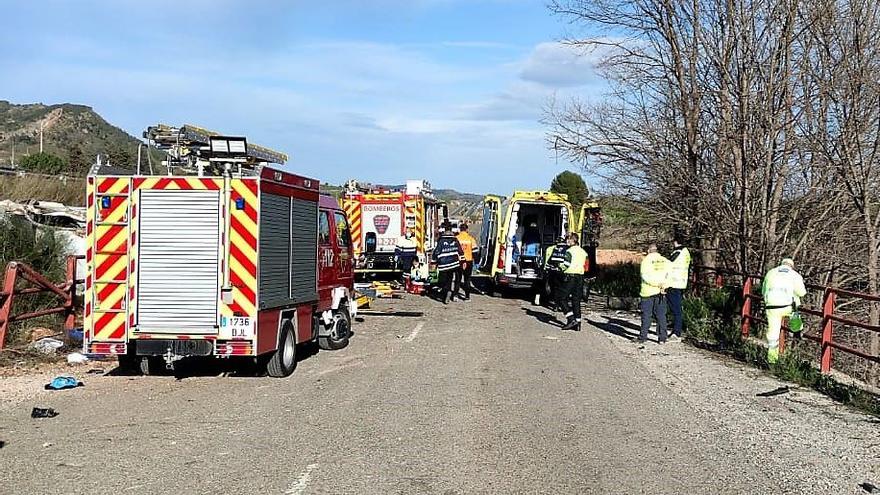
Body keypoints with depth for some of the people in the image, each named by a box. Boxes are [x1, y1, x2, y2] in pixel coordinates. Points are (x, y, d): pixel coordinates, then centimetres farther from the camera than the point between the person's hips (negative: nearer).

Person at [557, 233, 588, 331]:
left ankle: (571, 319, -11)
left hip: (570, 276, -7)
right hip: (580, 276, 7)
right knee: (576, 300, 10)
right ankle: (577, 322, 7)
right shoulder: (583, 252, 14)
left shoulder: (570, 251, -9)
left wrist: (561, 265, 5)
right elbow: (585, 265, 14)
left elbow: (566, 265, -17)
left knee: (560, 298, 1)